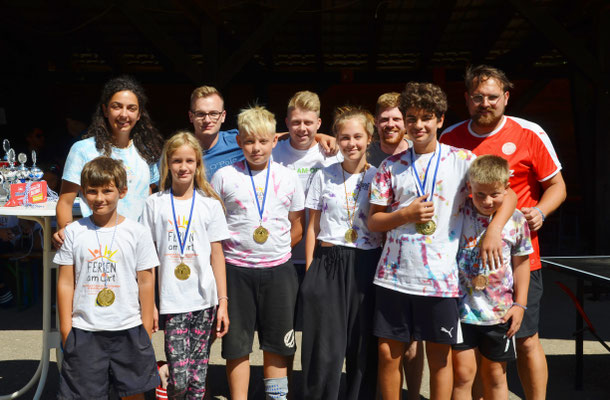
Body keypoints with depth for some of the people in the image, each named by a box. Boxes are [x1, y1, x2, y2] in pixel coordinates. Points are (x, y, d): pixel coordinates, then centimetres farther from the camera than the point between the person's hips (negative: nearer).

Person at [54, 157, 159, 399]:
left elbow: (146, 282, 1)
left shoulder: (137, 233, -2)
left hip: (128, 329, 0)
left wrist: (146, 330, 0)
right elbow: (66, 282, 3)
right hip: (83, 331, 1)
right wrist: (66, 329, 2)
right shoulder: (74, 232, 1)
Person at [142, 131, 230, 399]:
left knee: (198, 376, 5)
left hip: (204, 300, 1)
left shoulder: (210, 204, 5)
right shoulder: (155, 204, 4)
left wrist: (223, 302, 2)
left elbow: (217, 255, 5)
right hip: (172, 302, -1)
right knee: (179, 378, -6)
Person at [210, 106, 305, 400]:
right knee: (237, 344, 6)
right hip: (236, 271, -1)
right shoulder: (224, 177, 0)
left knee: (276, 342, 10)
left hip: (279, 269, 2)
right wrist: (235, 250, -4)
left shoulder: (289, 177, 5)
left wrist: (274, 250, 2)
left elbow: (298, 228, 10)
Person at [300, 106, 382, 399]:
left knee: (363, 347, 6)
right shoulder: (324, 176, 6)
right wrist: (310, 270, 2)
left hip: (366, 267, 0)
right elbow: (313, 227, 8)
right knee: (324, 348, 0)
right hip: (328, 265, 0)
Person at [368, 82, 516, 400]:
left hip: (440, 277, -2)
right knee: (388, 353, 8)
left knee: (440, 358, 8)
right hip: (393, 275, 2)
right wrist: (406, 214, -11)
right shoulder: (391, 166, 7)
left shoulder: (462, 159, 2)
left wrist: (493, 229, -15)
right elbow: (373, 221, 6)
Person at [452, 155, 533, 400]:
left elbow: (521, 263, 5)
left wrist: (520, 304, 3)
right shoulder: (459, 214, -9)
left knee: (496, 375, 14)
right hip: (461, 308, -1)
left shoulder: (516, 221, -5)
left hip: (499, 312, 1)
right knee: (463, 372, 1)